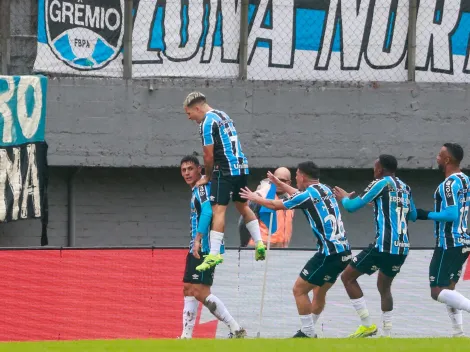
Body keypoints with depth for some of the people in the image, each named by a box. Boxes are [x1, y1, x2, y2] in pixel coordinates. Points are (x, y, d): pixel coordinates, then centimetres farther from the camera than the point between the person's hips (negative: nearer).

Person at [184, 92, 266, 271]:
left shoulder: (207, 122, -11)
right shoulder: (223, 115, 17)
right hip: (242, 166, 9)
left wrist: (207, 177, 4)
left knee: (218, 210, -11)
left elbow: (209, 156, -12)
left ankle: (214, 254, -18)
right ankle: (259, 244, 18)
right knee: (243, 206, 22)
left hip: (226, 170, -9)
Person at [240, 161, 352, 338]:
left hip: (329, 254, -9)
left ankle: (308, 333, 0)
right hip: (343, 252, 9)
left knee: (299, 289, 0)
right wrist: (280, 184, 49)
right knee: (319, 291, 21)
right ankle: (309, 331, 26)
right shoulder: (325, 190, 14)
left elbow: (275, 205, 4)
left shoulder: (308, 195, -8)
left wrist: (255, 198, 21)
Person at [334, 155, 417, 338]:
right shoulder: (405, 187, 15)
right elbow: (413, 215, 28)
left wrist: (344, 198, 21)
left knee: (348, 277, 4)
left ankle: (367, 324, -1)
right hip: (402, 247, 7)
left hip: (384, 245, -7)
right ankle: (387, 333, 18)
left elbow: (352, 206, -1)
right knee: (384, 287, 24)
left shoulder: (380, 184, -5)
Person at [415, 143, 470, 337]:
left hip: (449, 244, -9)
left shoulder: (450, 184, -17)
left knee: (438, 291, -7)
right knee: (447, 289, 16)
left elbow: (451, 214, -25)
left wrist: (427, 215, -13)